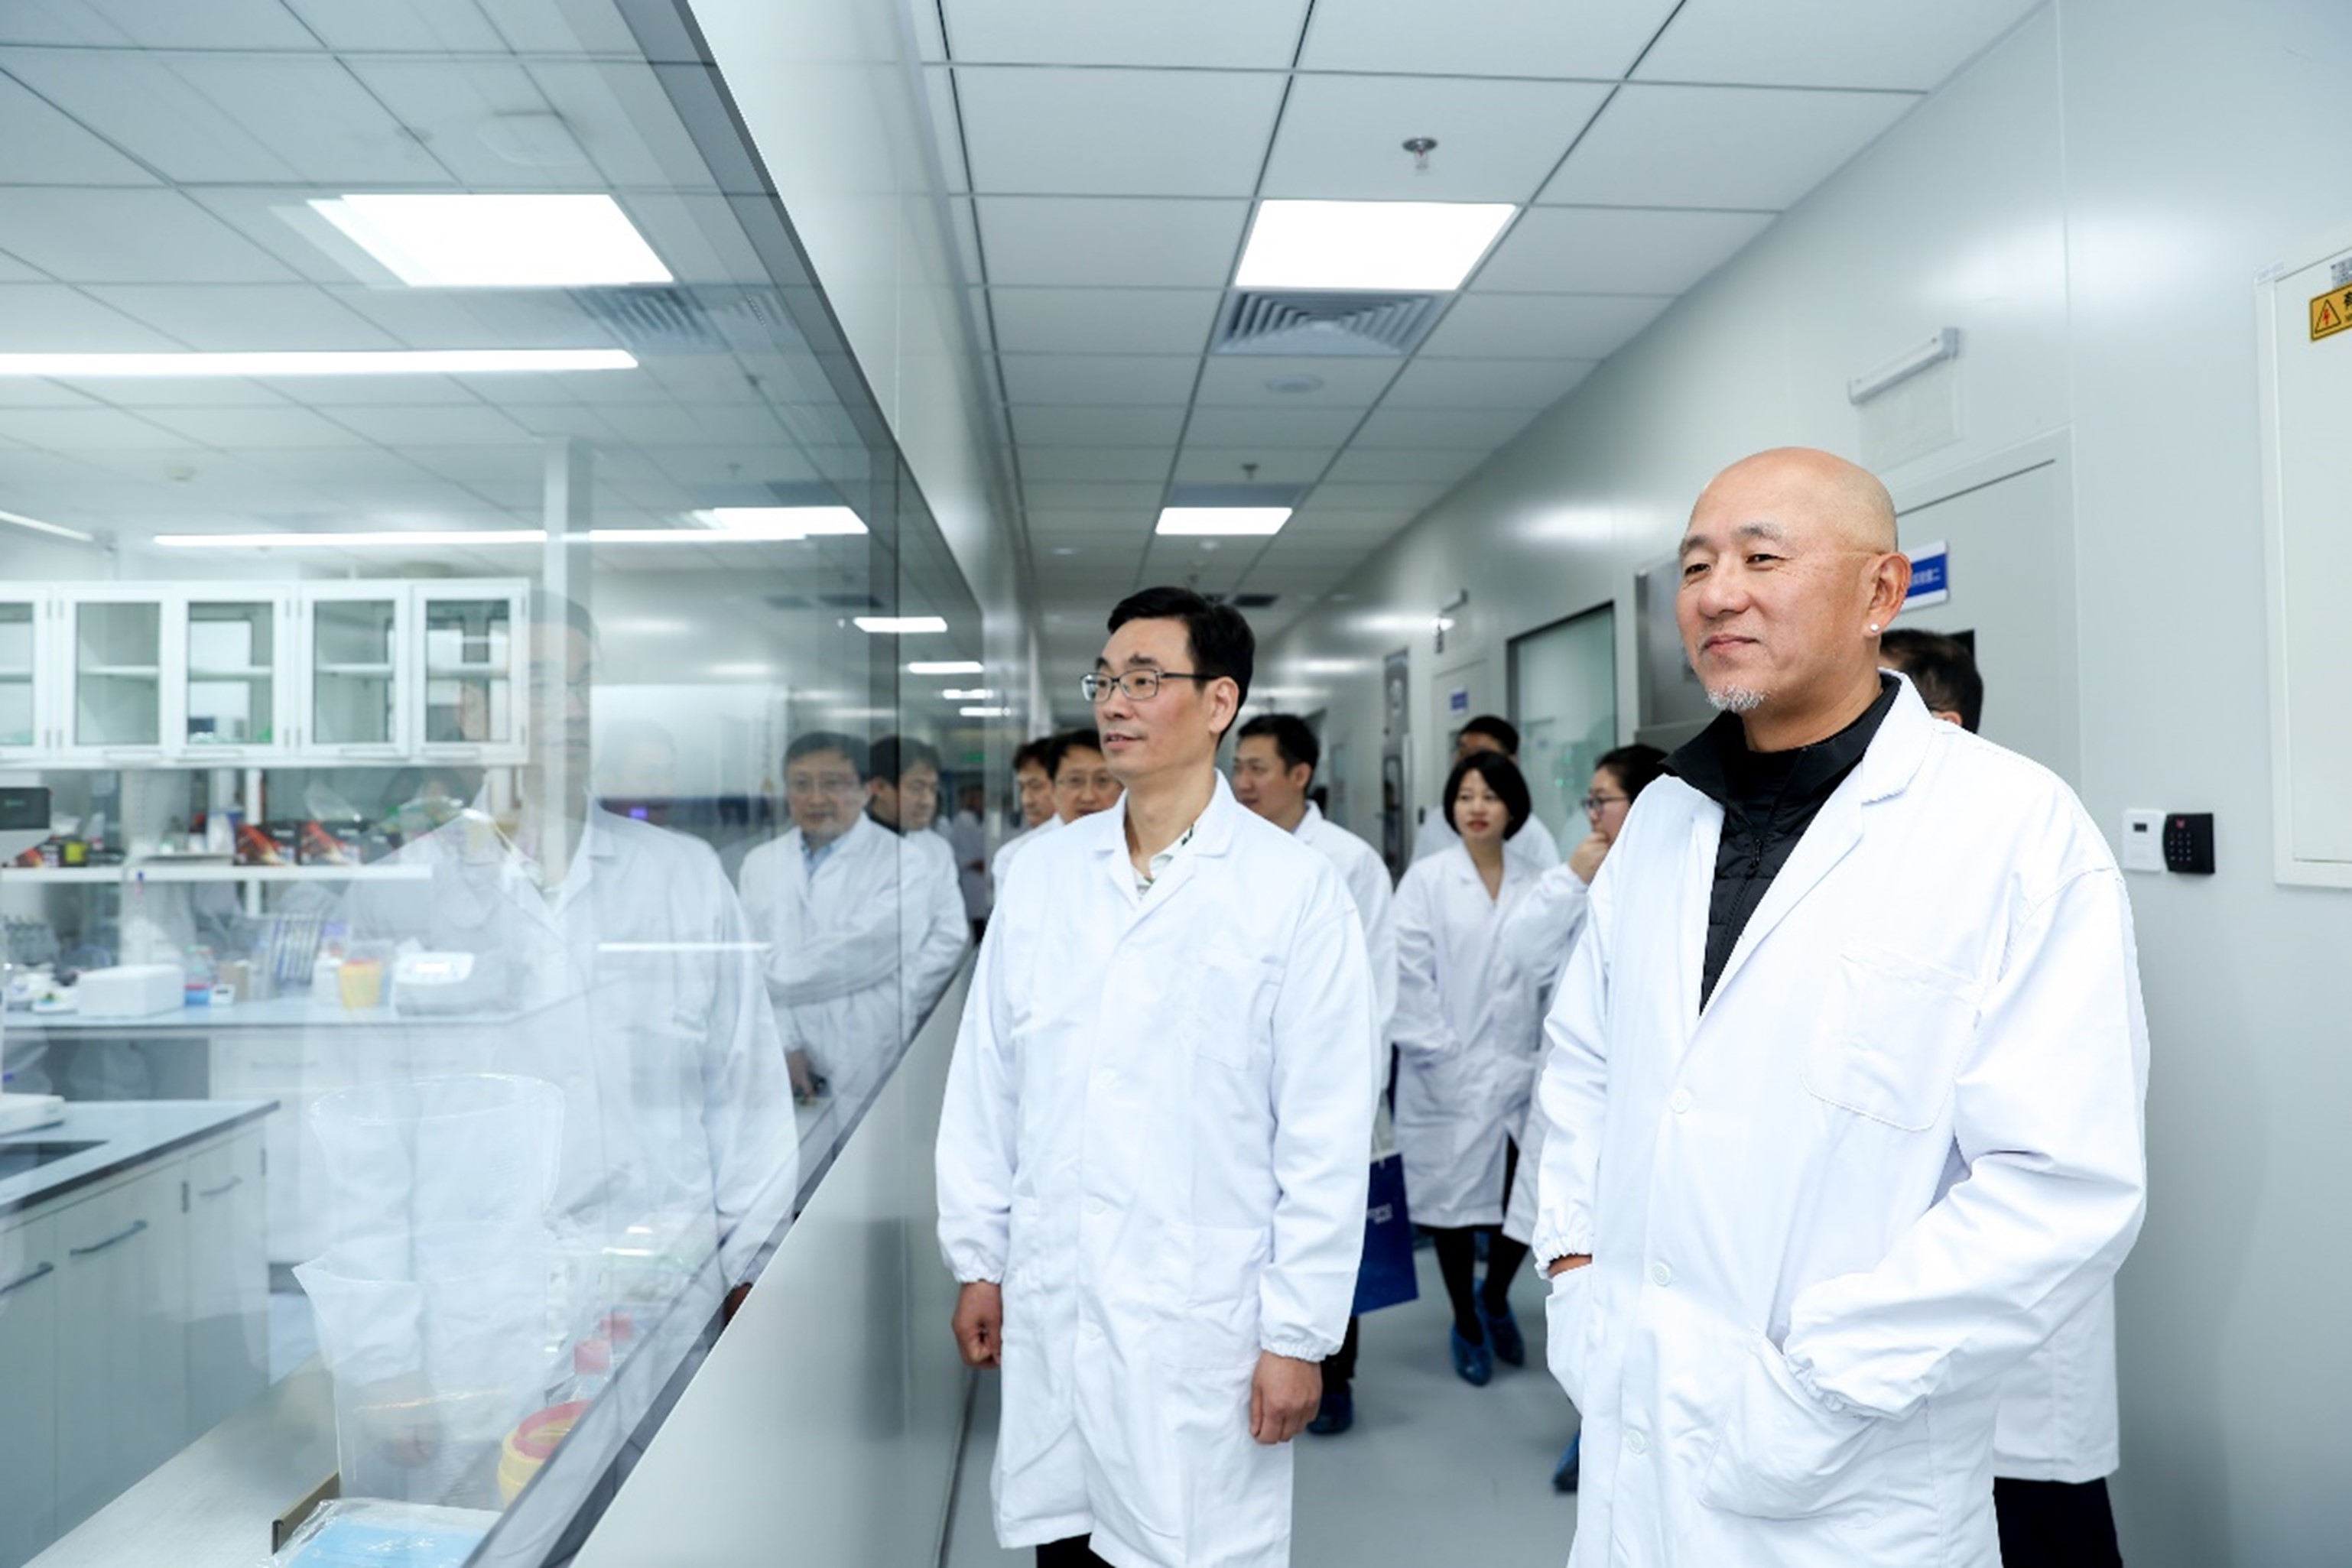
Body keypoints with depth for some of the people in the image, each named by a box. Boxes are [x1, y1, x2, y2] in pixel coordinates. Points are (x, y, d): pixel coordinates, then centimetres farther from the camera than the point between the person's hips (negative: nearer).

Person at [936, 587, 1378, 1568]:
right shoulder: (1041, 872, 4)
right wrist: (977, 1260, 10)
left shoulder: (1296, 887, -8)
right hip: (1049, 1308, 4)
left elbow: (1325, 1135, -8)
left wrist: (1299, 1333, -7)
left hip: (1202, 1321, -4)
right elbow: (986, 1087, 9)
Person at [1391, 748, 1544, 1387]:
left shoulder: (1535, 884, 4)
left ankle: (1495, 1296, 33)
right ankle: (1465, 1323, 31)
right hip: (1448, 1078, -2)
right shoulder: (1426, 880, -2)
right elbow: (1410, 975, -7)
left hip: (1522, 1073, 2)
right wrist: (1439, 1055, -11)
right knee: (1455, 1200, 8)